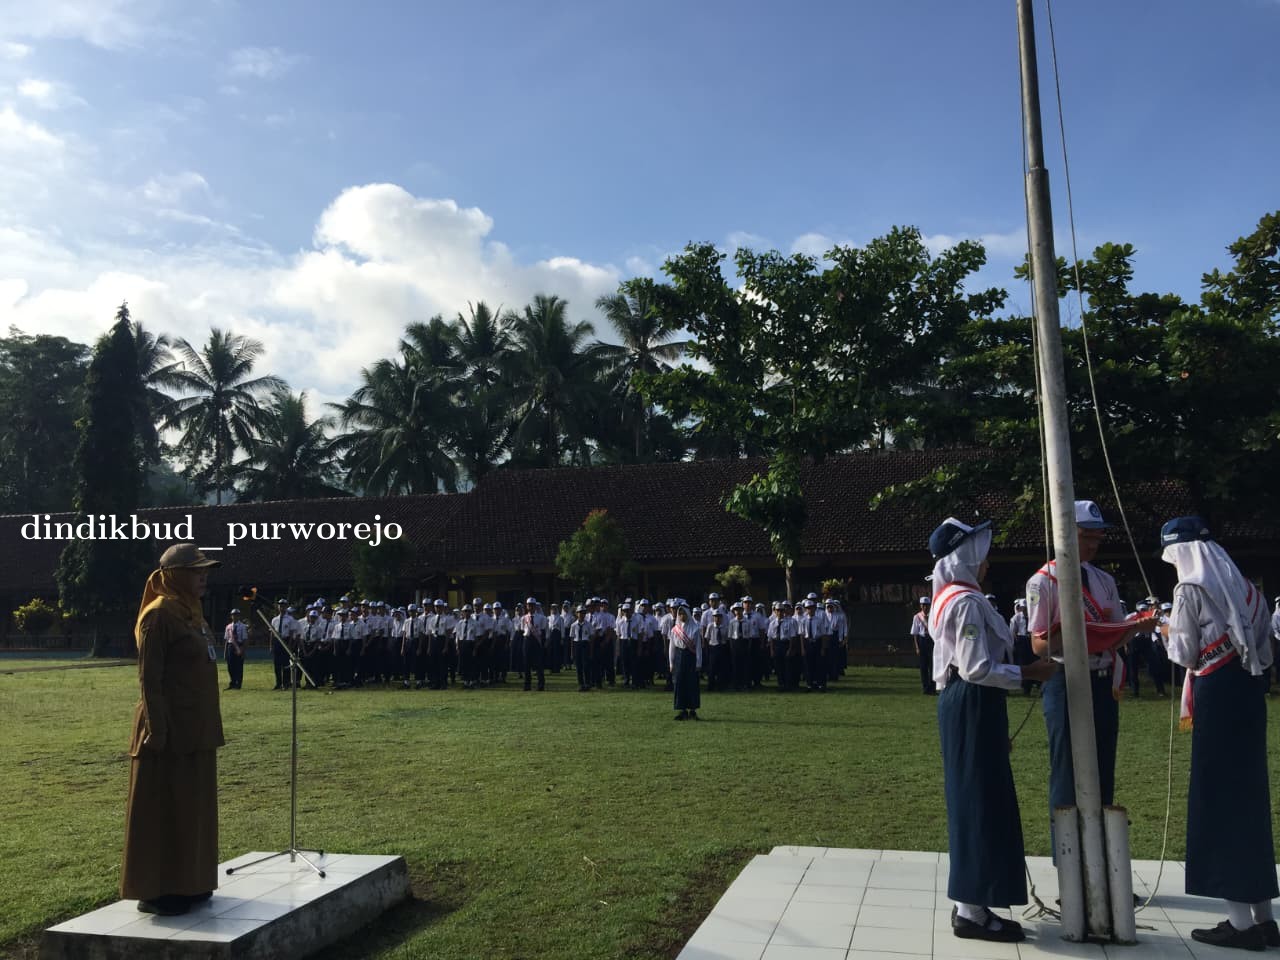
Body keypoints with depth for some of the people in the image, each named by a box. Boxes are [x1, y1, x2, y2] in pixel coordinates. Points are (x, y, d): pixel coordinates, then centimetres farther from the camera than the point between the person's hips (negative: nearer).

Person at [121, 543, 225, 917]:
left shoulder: (191, 612, 12)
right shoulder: (159, 615, -13)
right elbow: (149, 679, -16)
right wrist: (158, 730, -19)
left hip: (197, 729, 9)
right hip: (171, 730, -9)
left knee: (193, 807, 15)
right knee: (164, 810, 0)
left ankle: (188, 883, 25)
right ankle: (155, 891, 10)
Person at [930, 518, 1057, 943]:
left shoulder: (948, 596, 14)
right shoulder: (967, 601, -18)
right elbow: (977, 669, -21)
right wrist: (1029, 672, -13)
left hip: (960, 702, 10)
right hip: (973, 705, -10)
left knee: (971, 800, 14)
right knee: (981, 802, -4)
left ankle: (969, 903, 22)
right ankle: (972, 912, 4)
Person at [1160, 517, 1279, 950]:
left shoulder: (1190, 589, -9)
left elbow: (1187, 654, -7)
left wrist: (1171, 635, 11)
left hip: (1216, 693, -7)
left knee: (1218, 799, 0)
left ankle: (1241, 922, 3)